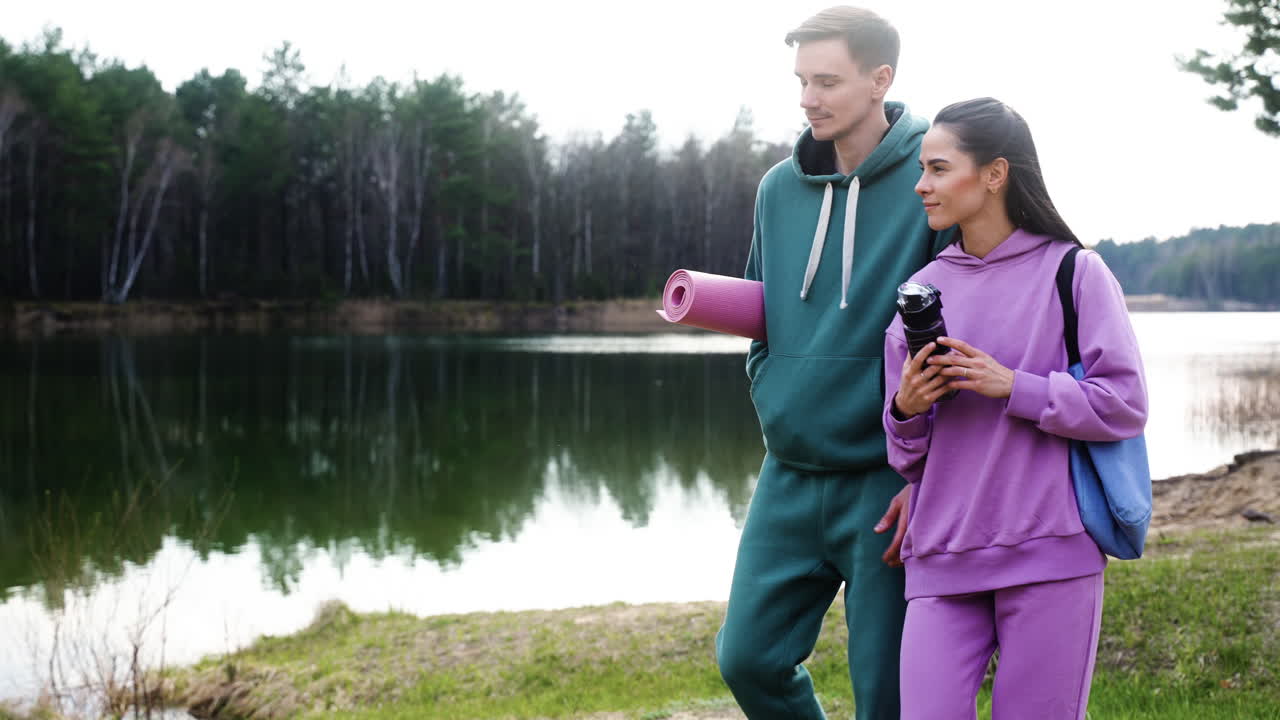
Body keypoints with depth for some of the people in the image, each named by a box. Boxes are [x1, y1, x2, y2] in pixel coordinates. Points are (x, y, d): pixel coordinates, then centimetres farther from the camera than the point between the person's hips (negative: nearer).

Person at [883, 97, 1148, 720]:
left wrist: (1010, 386, -14)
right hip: (942, 561, 3)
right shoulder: (923, 288, 12)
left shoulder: (1074, 272, 0)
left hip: (1051, 555, -3)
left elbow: (1125, 405, -6)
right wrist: (907, 408, -6)